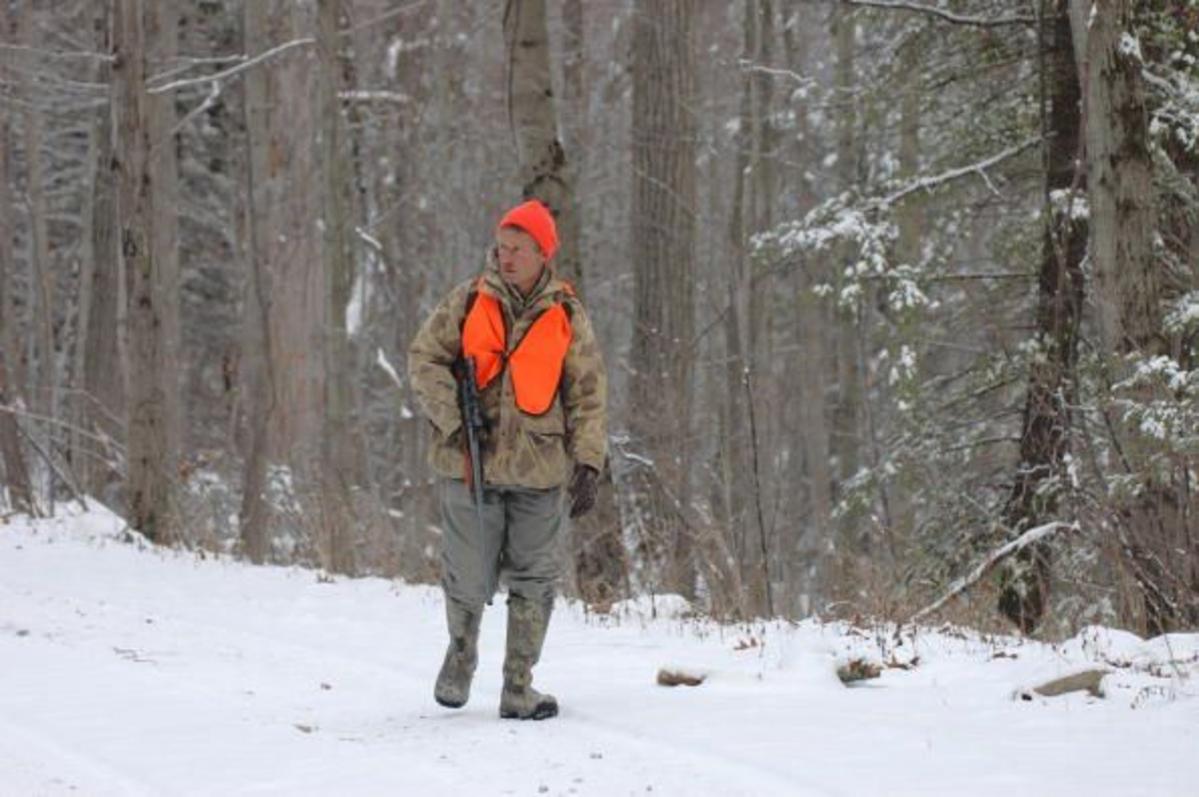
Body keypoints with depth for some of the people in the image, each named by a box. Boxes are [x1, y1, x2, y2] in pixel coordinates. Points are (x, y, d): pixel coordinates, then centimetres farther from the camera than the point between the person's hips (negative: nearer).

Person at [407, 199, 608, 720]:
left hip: (540, 467, 1)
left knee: (532, 581, 3)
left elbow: (589, 395, 6)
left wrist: (588, 464, -4)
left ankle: (518, 687, 13)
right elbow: (424, 359, 2)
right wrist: (455, 417, -12)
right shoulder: (468, 301, 2)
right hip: (469, 463, -1)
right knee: (470, 579, 0)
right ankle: (462, 648, 31)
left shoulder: (566, 316, 4)